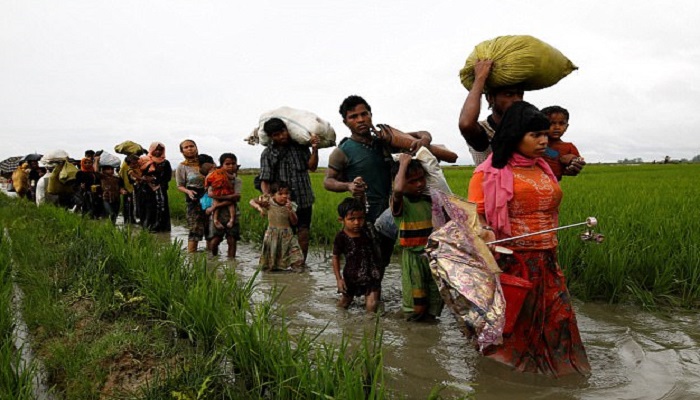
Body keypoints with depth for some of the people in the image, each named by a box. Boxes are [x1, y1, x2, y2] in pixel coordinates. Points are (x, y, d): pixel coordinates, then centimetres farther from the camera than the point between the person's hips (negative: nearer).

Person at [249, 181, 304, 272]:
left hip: (287, 235, 1)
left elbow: (294, 222, -4)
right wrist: (259, 207, -18)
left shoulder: (290, 206, -2)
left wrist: (290, 210, -19)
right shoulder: (268, 203, -5)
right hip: (272, 234, -1)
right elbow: (252, 201, 1)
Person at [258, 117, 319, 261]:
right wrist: (267, 196, -24)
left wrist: (314, 149, -15)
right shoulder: (268, 154, 1)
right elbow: (265, 180, -5)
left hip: (304, 200, 1)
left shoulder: (300, 145, 4)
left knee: (303, 235, 1)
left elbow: (312, 167, 0)